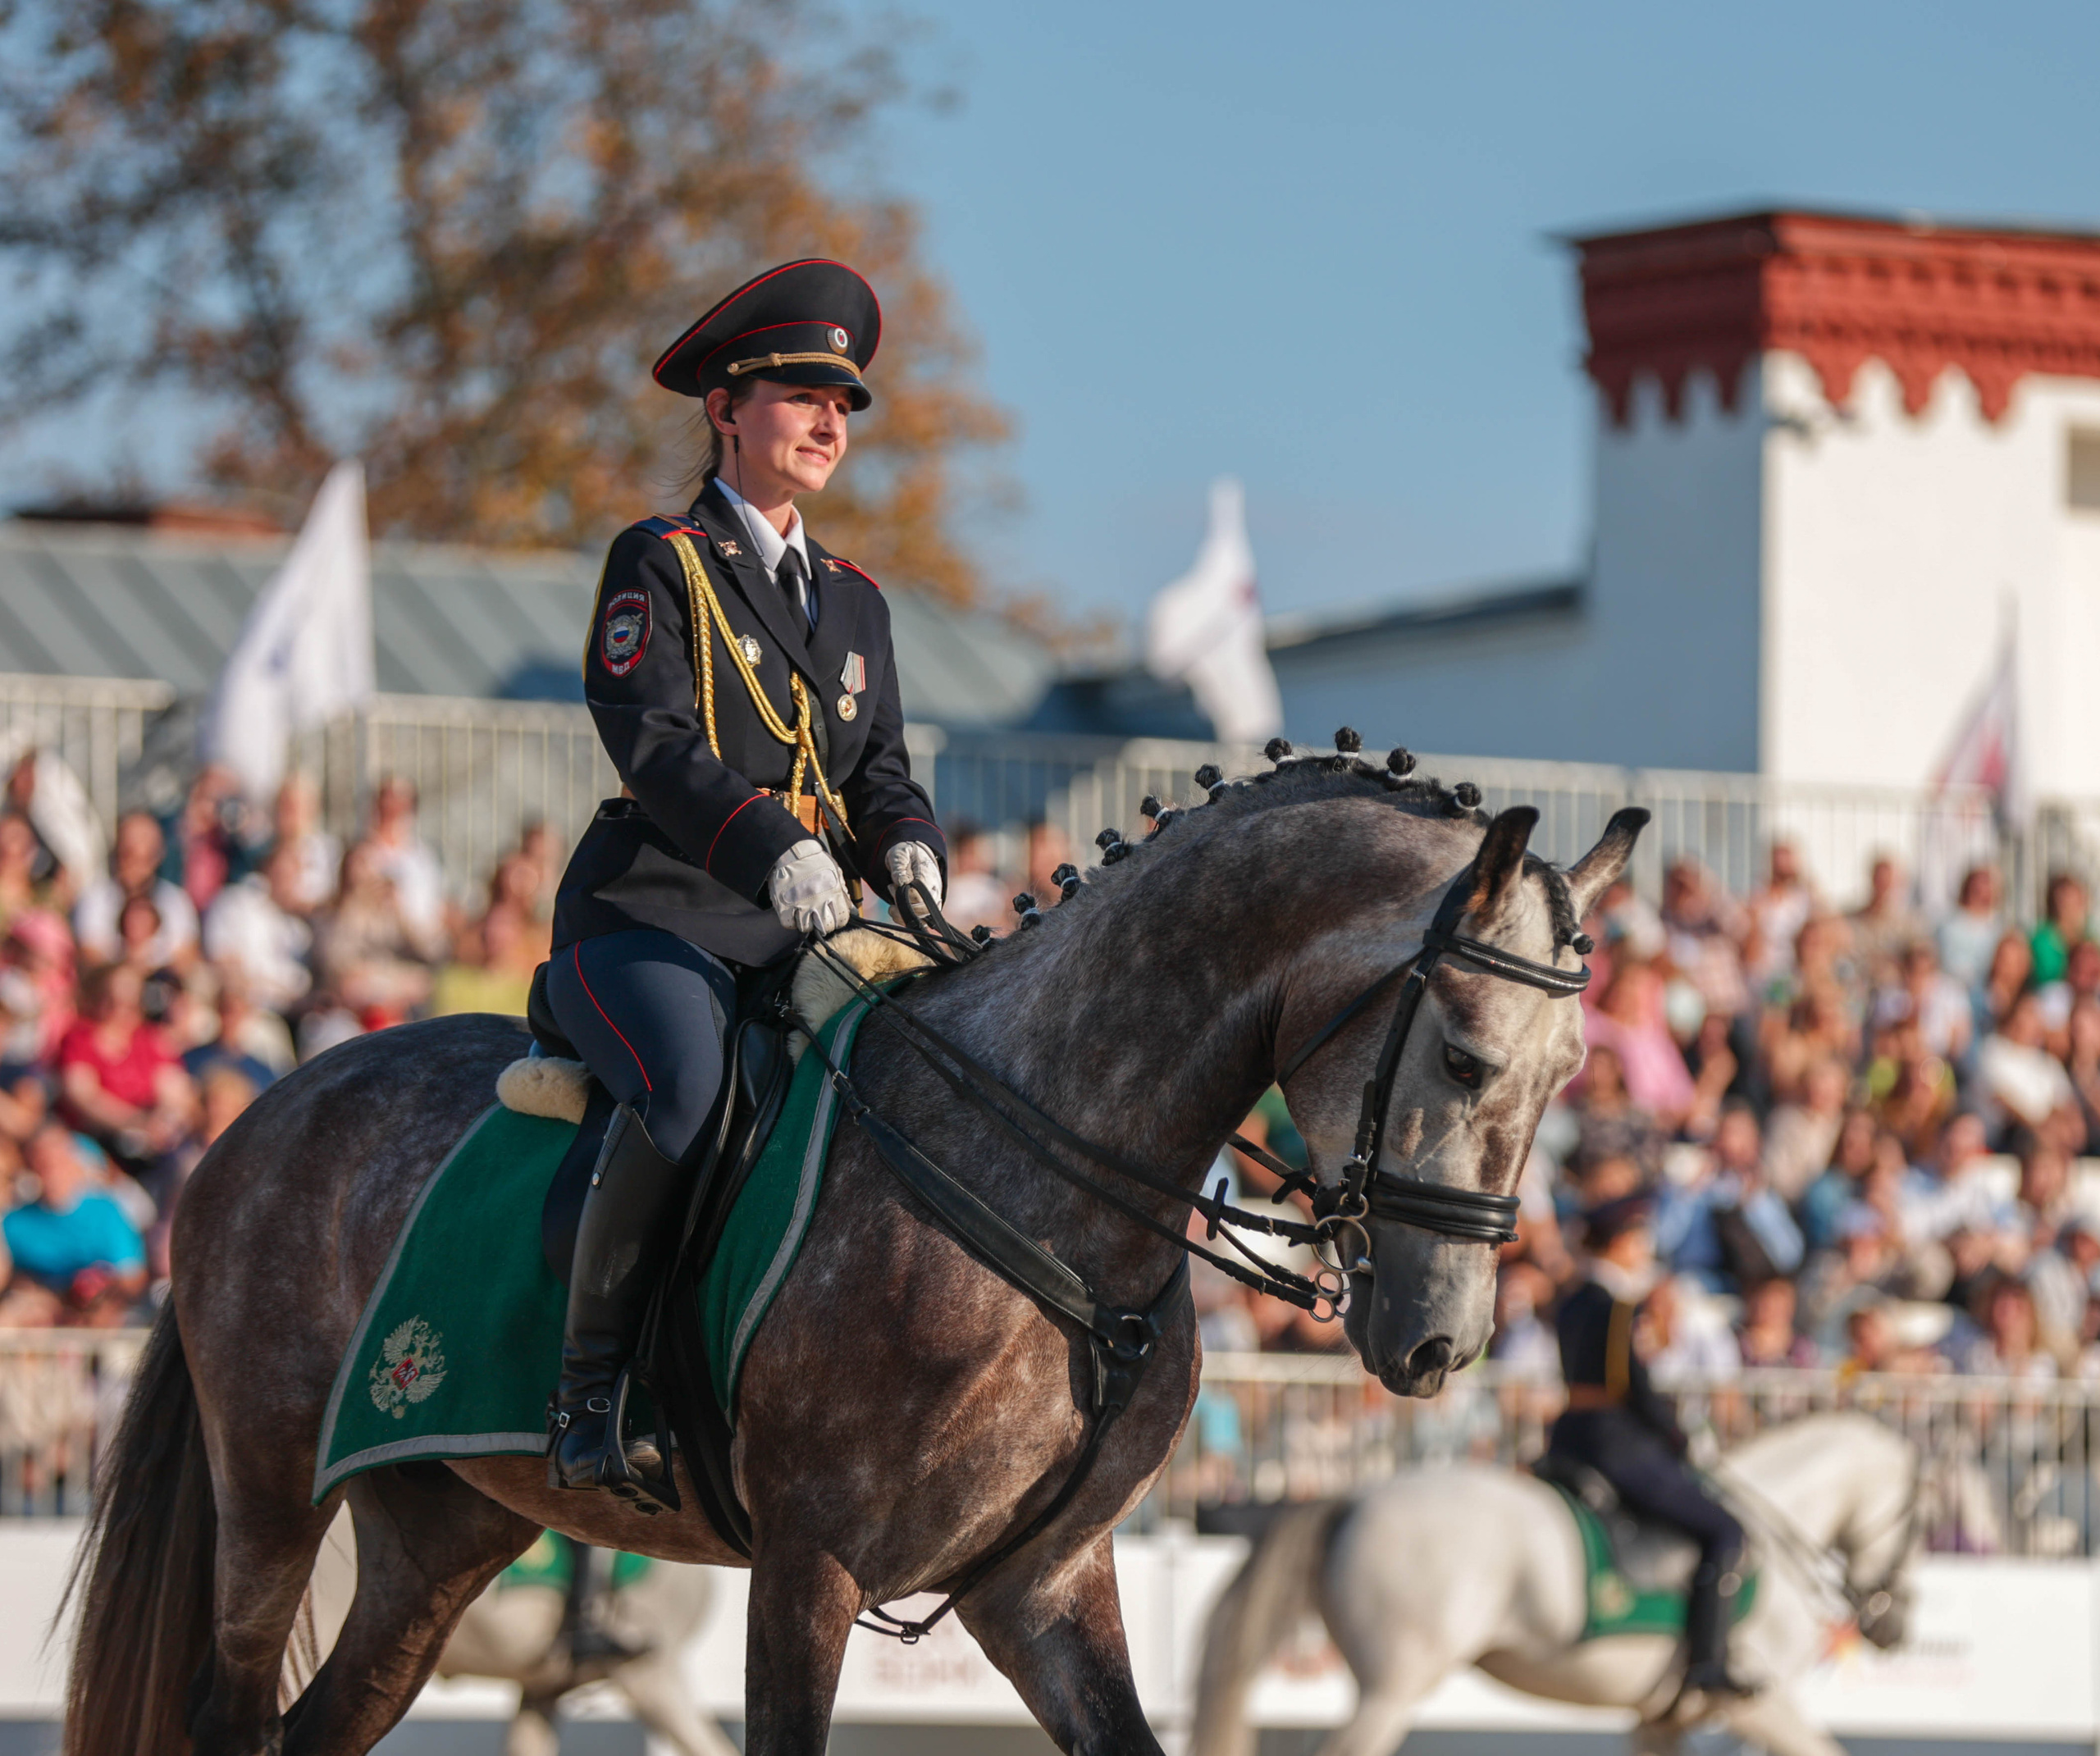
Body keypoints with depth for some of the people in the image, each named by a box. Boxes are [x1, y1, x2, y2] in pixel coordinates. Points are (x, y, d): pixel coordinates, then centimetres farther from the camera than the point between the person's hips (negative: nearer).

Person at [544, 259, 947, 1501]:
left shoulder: (853, 600, 22)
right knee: (686, 1086, -34)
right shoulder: (659, 565, 1)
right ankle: (591, 1391, -24)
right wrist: (774, 848, -29)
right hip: (647, 919, -6)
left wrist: (909, 848, -6)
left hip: (801, 933, 6)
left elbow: (880, 770, 18)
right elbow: (656, 745, -13)